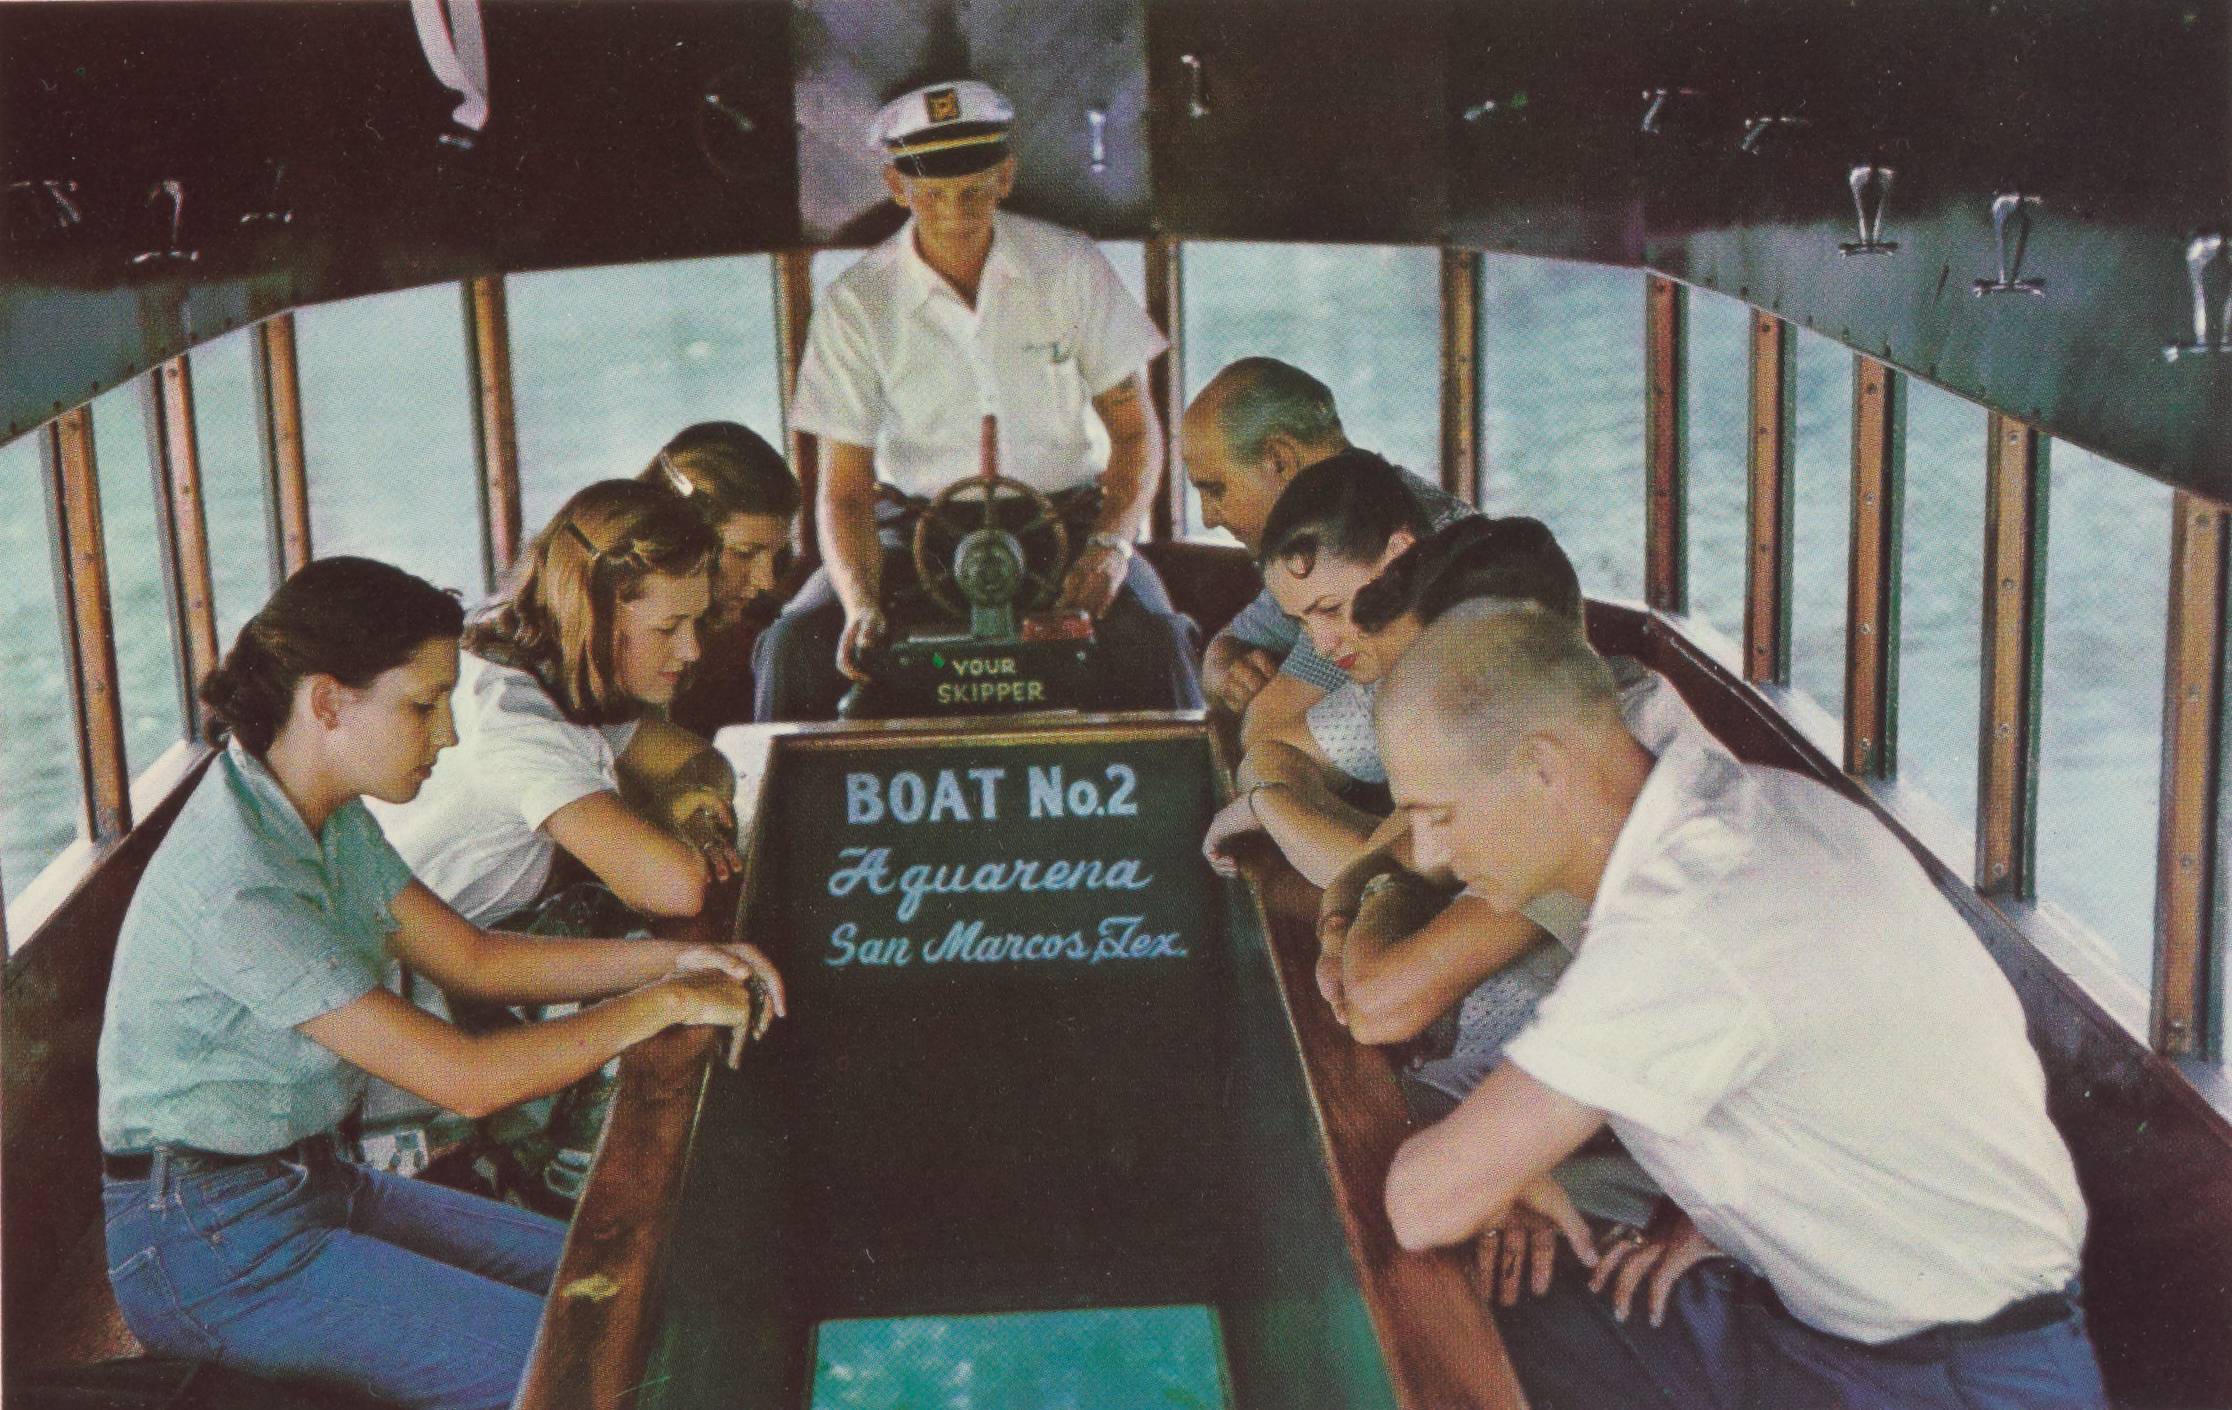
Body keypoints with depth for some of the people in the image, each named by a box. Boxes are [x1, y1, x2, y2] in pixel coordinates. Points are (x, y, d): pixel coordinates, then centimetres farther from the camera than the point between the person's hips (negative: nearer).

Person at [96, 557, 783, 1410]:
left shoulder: (331, 821, 2)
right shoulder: (239, 887, -28)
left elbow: (475, 959, 10)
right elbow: (468, 1078, -28)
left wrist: (669, 958, -3)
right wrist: (666, 1003, -18)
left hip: (307, 1178, 10)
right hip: (213, 1248, -10)